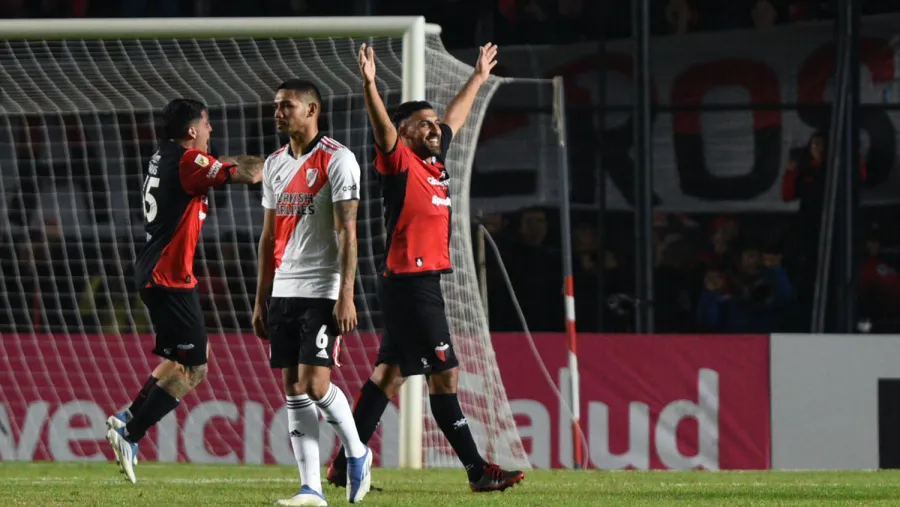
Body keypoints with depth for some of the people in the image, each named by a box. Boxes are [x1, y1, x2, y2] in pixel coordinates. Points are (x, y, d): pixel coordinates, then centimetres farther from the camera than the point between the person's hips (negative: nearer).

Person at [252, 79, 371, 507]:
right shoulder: (275, 164, 14)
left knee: (315, 384, -13)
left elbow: (347, 233, -12)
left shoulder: (337, 160, -7)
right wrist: (261, 300, 15)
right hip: (283, 291, 7)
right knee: (293, 388, 2)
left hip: (322, 290, -7)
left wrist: (346, 296, -18)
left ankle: (357, 454, 11)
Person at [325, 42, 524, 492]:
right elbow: (383, 127, -26)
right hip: (409, 282, -9)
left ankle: (345, 465, 14)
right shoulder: (399, 163, -7)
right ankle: (477, 471, -9)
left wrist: (479, 77, 44)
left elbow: (456, 115, 31)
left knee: (389, 371, 10)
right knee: (444, 373, -9)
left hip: (425, 282, 9)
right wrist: (369, 86, -42)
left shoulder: (434, 160, 15)